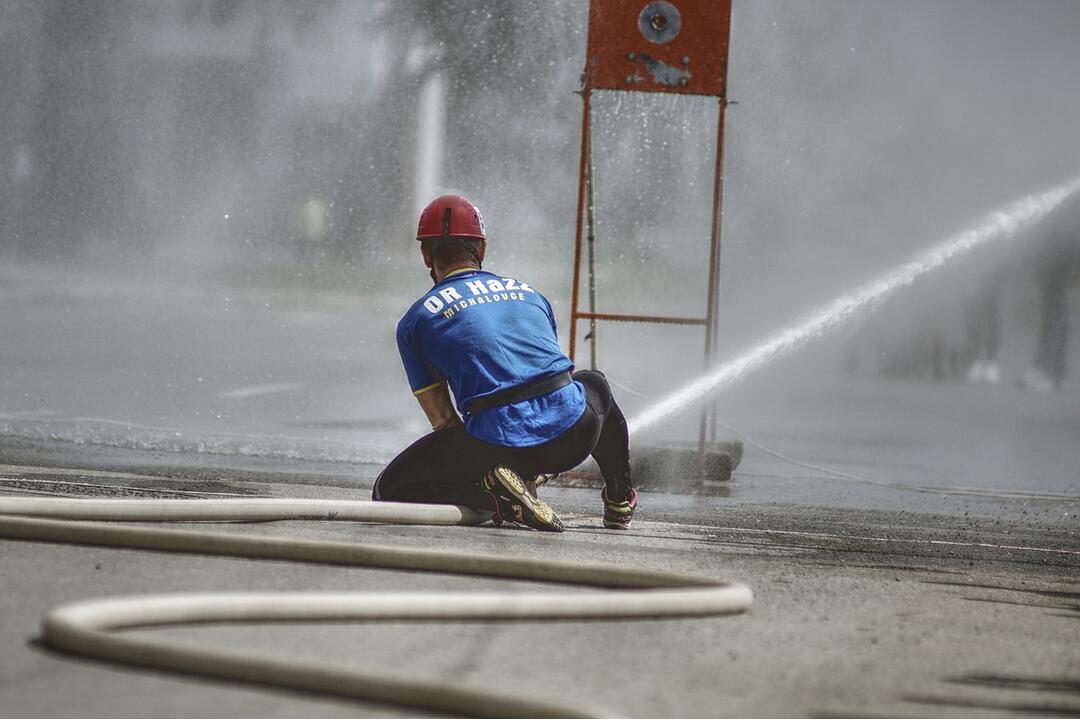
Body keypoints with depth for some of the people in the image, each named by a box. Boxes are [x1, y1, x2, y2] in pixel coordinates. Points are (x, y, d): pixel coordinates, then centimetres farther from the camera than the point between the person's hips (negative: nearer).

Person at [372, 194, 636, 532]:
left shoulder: (415, 321, 13)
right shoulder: (528, 292, 24)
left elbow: (443, 419, 13)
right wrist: (529, 473, 47)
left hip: (496, 445, -4)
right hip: (573, 434, 4)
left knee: (389, 491, 13)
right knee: (594, 382, 40)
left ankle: (492, 491, -8)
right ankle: (619, 502, 45)